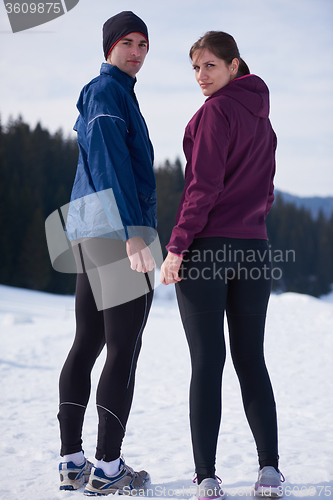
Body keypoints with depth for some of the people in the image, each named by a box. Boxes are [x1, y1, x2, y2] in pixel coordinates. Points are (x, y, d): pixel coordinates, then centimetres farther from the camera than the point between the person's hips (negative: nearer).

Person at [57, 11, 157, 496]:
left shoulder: (103, 94, 24)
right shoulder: (107, 90, -6)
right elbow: (112, 161, -17)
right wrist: (133, 232, -24)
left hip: (88, 230, 10)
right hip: (117, 225, -10)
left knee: (87, 344, 9)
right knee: (124, 350, -7)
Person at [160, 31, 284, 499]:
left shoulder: (216, 110, -9)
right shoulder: (261, 118, 16)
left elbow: (204, 185, -16)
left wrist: (177, 245, -16)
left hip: (206, 249, -7)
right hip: (253, 248, 7)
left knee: (207, 363, -5)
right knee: (251, 360, 10)